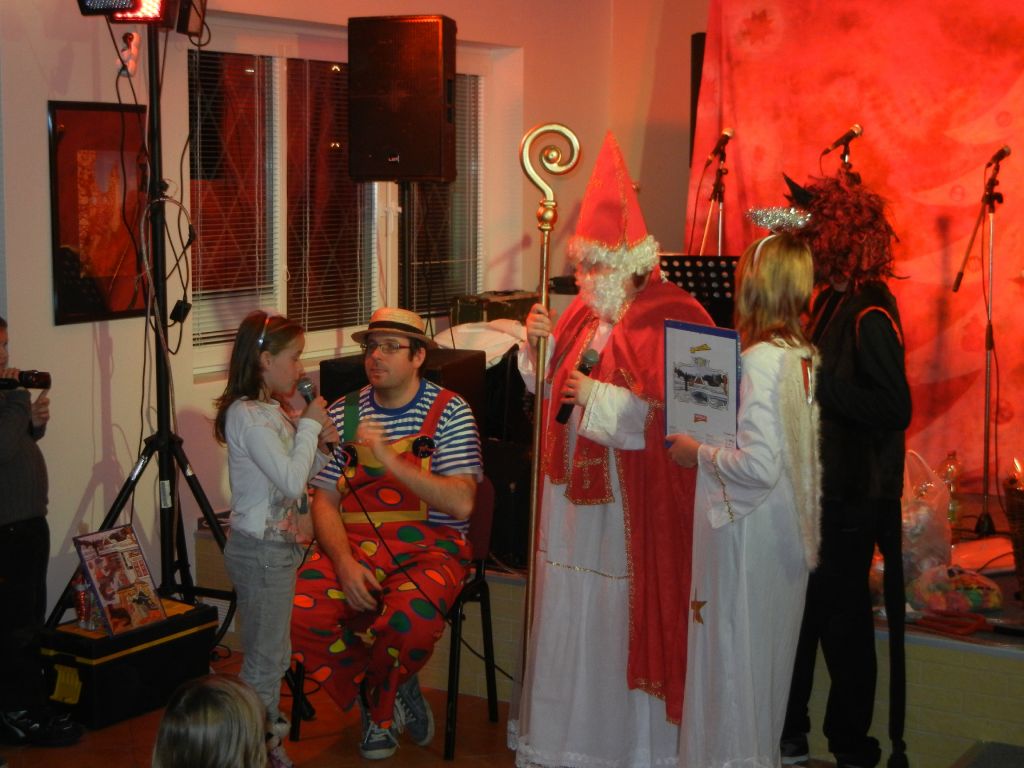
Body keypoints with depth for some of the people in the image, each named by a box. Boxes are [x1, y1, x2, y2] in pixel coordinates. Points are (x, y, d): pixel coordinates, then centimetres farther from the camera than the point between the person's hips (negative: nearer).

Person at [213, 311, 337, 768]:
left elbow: (297, 475, 19)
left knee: (271, 656, 17)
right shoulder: (246, 415, -19)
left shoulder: (270, 412, 11)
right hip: (261, 550, -10)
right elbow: (291, 480, -26)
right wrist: (310, 425, -17)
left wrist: (322, 447, 2)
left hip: (278, 546, 10)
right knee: (265, 659, -2)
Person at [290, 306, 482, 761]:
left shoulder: (448, 411, 0)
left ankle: (376, 705, 2)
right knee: (300, 615, -24)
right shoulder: (344, 413, 10)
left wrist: (391, 460, -22)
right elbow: (324, 501, 7)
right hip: (354, 543, 4)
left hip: (428, 547, -3)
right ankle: (391, 694, 4)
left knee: (413, 620, -35)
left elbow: (461, 503, -13)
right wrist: (345, 562, -11)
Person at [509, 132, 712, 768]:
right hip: (575, 495, 7)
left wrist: (601, 398, -19)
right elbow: (554, 393, 20)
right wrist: (541, 347, 1)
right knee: (569, 614, 14)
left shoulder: (672, 319, -13)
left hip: (632, 503, -7)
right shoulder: (584, 314, 10)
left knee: (624, 618, 0)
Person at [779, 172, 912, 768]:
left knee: (840, 616, 3)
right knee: (799, 607, 15)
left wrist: (813, 380, -26)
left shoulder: (870, 312, -18)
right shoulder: (830, 300, 9)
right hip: (818, 485, 9)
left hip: (850, 495, -9)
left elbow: (893, 407, -25)